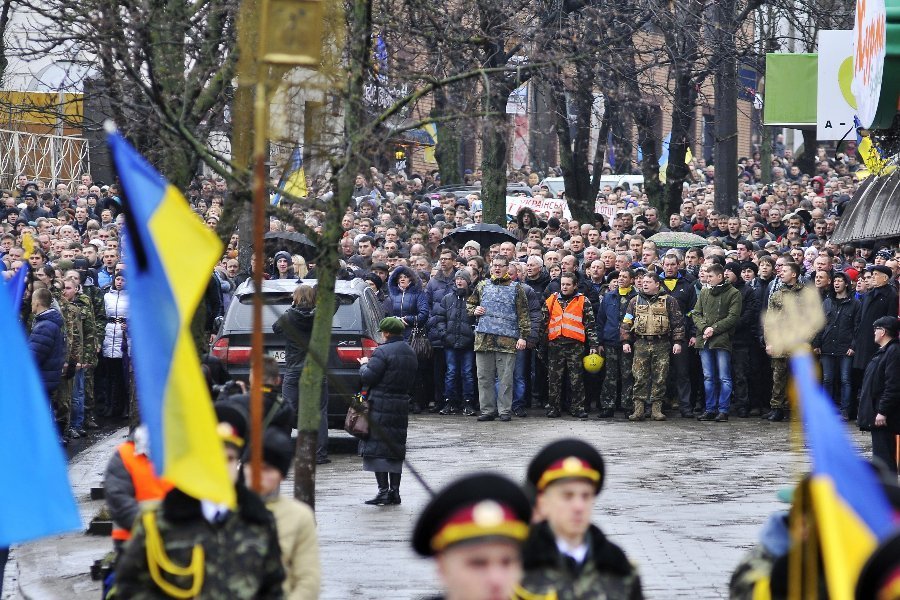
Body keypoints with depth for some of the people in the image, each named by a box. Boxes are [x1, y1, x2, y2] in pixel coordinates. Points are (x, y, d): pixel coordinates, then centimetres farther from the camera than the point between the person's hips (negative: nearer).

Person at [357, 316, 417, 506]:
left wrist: (364, 364, 4)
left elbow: (367, 378, -16)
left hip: (381, 405, -8)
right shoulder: (410, 353, 12)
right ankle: (394, 491, 13)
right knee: (395, 448, 13)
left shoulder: (383, 352, -14)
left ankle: (383, 491, -11)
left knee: (377, 447, -5)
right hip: (402, 404, 8)